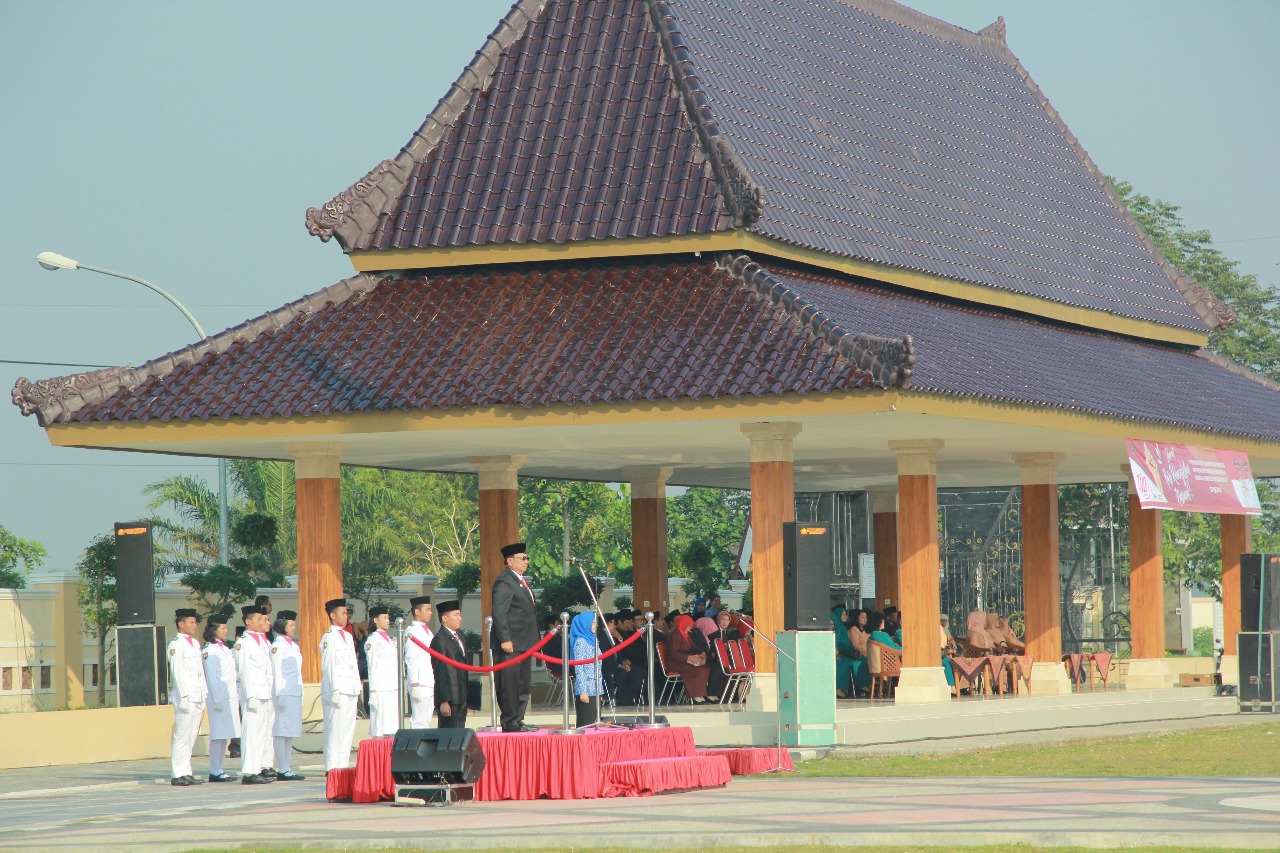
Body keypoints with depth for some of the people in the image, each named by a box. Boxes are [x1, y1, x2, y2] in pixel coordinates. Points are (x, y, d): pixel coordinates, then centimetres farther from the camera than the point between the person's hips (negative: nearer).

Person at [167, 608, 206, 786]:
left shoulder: (195, 643, 18)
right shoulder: (176, 644, -6)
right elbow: (177, 672, -12)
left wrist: (204, 697, 17)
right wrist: (184, 697, -17)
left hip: (197, 697, 8)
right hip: (185, 697, -8)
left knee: (191, 737, 8)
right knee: (182, 736, -7)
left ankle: (186, 773, 11)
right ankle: (177, 775, -6)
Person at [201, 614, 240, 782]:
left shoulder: (226, 649, 18)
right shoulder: (210, 651, -7)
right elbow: (212, 677, -12)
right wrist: (218, 700, -15)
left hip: (230, 697, 8)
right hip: (218, 697, -8)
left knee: (225, 735, 8)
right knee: (218, 734, -8)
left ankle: (220, 770, 11)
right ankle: (215, 772, -7)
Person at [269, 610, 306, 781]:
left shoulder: (293, 646, 18)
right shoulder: (278, 646, -8)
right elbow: (276, 672, -12)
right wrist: (280, 695, -16)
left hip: (295, 693, 9)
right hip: (284, 693, -9)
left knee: (290, 732, 8)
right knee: (281, 731, -8)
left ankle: (287, 769, 10)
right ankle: (282, 770, -9)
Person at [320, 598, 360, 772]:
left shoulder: (348, 637, 18)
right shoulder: (329, 638, -7)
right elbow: (329, 666, -12)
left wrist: (357, 687, 17)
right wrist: (335, 691, -17)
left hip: (350, 691, 8)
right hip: (336, 691, -8)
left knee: (348, 730, 8)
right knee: (335, 730, -9)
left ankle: (343, 765, 12)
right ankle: (331, 767, -7)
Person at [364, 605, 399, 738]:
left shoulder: (389, 640, 18)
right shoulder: (373, 640, -5)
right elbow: (373, 667, -10)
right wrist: (373, 692, -14)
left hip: (393, 689, 8)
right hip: (381, 691, -8)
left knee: (392, 729, 5)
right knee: (380, 729, -8)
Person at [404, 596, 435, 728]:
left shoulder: (427, 631, 17)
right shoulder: (413, 632, -11)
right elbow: (411, 661, -15)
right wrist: (415, 685, -19)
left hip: (430, 684, 9)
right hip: (420, 684, -9)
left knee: (427, 721, 10)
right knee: (419, 721, -9)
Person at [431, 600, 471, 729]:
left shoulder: (459, 636, 16)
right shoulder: (440, 640, -13)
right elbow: (440, 672, -16)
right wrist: (444, 701, -18)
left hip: (461, 698, 9)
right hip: (450, 698, -9)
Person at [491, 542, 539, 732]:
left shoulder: (521, 582, 20)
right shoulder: (504, 582, -11)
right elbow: (499, 614, -17)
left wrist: (533, 641, 21)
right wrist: (505, 640, -23)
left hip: (524, 645, 10)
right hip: (510, 645, -10)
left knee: (523, 684, 12)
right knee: (510, 684, -7)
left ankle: (518, 720, 18)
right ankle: (510, 722, -6)